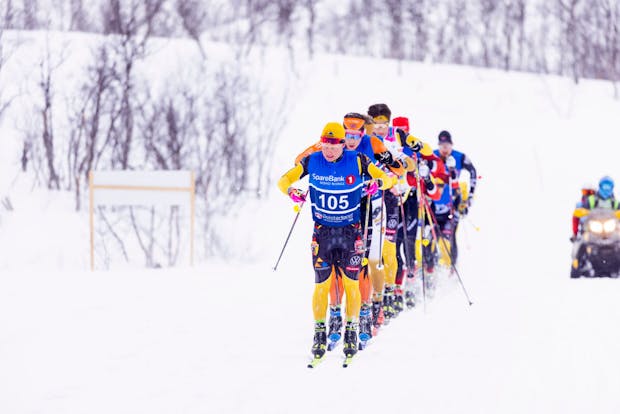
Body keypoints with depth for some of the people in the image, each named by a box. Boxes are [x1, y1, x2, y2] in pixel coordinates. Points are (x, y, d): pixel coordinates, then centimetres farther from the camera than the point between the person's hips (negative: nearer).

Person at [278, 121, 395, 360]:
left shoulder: (357, 161, -8)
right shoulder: (312, 162, -4)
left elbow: (386, 178, -1)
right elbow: (284, 180, 3)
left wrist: (379, 183, -25)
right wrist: (291, 191, -20)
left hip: (351, 231, -1)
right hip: (322, 231, 1)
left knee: (351, 283, -2)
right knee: (322, 284, -2)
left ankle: (351, 332, 11)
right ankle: (320, 333, 9)